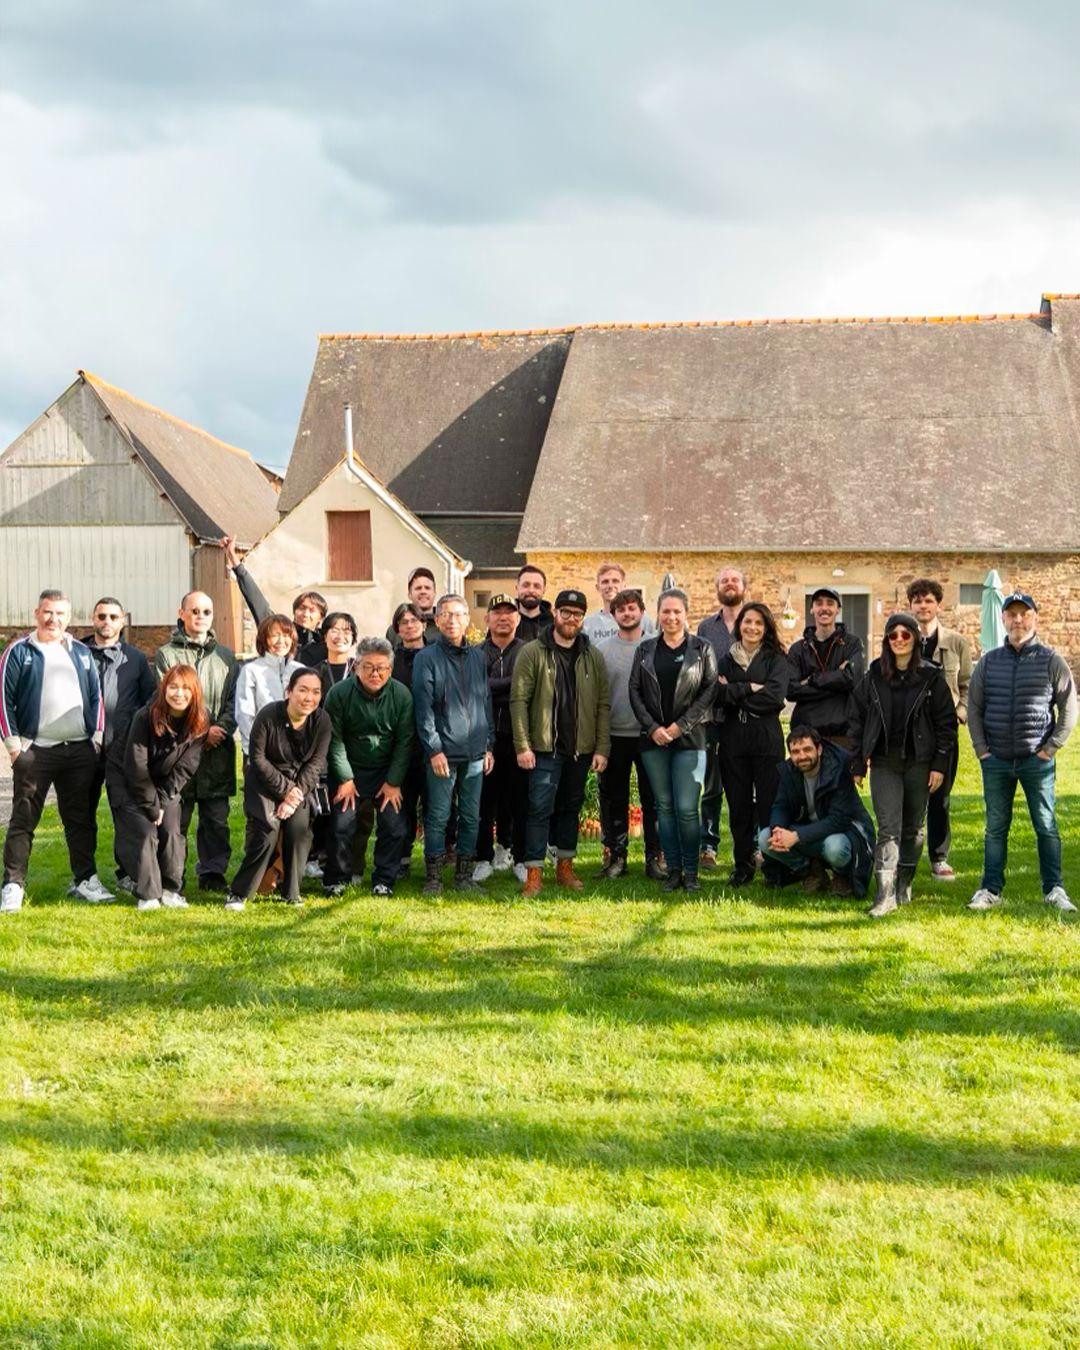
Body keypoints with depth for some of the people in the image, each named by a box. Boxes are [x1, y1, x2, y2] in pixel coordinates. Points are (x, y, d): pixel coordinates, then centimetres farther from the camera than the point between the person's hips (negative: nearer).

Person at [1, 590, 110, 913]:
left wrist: (96, 736, 7)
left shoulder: (81, 653, 14)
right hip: (34, 750, -4)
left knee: (80, 819, 9)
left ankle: (85, 880, 17)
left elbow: (96, 696, 17)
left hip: (80, 751, 4)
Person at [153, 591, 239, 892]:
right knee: (177, 816, 0)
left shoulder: (225, 656, 16)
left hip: (218, 752, 3)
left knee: (217, 816, 4)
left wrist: (222, 727, -7)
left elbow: (235, 700, 12)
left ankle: (213, 872, 12)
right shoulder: (167, 655, 4)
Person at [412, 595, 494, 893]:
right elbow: (424, 708, -6)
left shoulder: (477, 657, 13)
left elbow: (486, 704, 16)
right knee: (438, 818, -1)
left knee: (471, 817, 7)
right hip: (443, 753, -4)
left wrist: (489, 745, 10)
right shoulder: (427, 658, 0)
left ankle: (464, 875, 15)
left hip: (475, 753, 4)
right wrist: (434, 749, -12)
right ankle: (433, 877, 7)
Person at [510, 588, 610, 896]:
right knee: (540, 808, -5)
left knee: (571, 807, 13)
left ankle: (565, 866, 25)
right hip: (545, 747, -4)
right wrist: (523, 745, -13)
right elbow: (519, 700, -7)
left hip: (581, 749, 4)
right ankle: (534, 873, -1)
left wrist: (602, 748, 0)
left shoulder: (593, 657, 6)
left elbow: (603, 705, 6)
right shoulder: (533, 653, -4)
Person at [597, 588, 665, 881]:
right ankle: (616, 856, 15)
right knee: (614, 800, 6)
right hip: (615, 736, 1)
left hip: (650, 735, -1)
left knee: (653, 799, 2)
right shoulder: (603, 651, 5)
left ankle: (654, 857, 10)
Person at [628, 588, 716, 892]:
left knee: (687, 809, -9)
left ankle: (691, 871, 3)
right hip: (654, 740, 3)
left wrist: (681, 725, -9)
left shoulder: (702, 649, 4)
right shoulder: (645, 650, 11)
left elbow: (710, 690, -2)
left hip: (689, 739, -3)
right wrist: (652, 727, -6)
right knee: (664, 807, 6)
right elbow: (634, 691, 7)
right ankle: (673, 870, 13)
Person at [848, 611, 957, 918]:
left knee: (913, 827, 10)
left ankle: (904, 885, 24)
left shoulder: (931, 677, 0)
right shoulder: (873, 676, 4)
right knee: (889, 827, -10)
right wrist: (858, 764, 4)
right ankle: (885, 893, -15)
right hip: (884, 763, 0)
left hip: (919, 763, 0)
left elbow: (946, 721, 1)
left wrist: (939, 764, -5)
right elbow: (856, 718, 7)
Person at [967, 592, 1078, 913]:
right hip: (996, 760, 2)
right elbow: (973, 707, 10)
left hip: (1037, 761, -2)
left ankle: (1054, 889, 11)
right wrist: (981, 750, 3)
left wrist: (1051, 748, -4)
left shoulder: (1051, 661, -1)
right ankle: (991, 889, 14)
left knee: (1046, 826, 2)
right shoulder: (989, 661, 6)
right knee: (996, 827, 8)